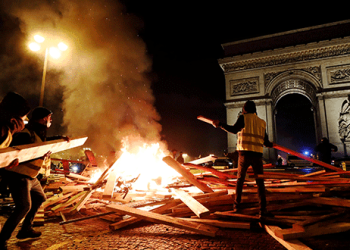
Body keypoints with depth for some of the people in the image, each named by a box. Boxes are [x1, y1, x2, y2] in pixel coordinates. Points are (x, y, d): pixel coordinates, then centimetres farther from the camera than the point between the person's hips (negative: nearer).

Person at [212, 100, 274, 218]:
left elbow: (234, 129, -12)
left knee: (240, 179, 11)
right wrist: (271, 144, 37)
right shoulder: (262, 122, 16)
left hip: (244, 154, -2)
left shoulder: (244, 117, 5)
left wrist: (220, 125, -5)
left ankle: (237, 206, 13)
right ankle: (263, 210, 1)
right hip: (257, 154, 2)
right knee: (260, 182, 6)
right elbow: (266, 142, 15)